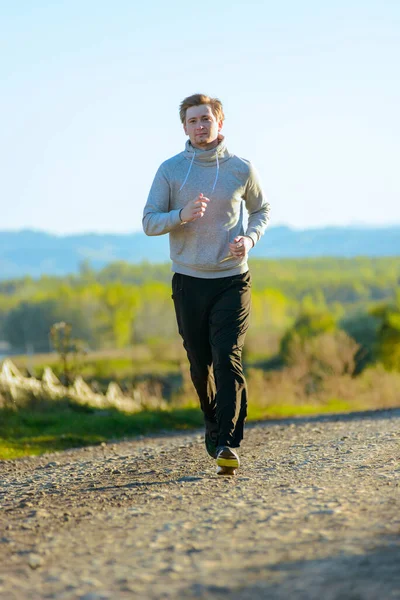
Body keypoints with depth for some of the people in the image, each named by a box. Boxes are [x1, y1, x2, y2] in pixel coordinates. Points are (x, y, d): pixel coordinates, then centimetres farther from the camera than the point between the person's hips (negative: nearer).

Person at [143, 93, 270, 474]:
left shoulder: (241, 169, 3)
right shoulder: (170, 170, 1)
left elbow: (261, 210, 18)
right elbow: (149, 222, -1)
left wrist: (250, 238, -3)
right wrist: (181, 215, -21)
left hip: (232, 280, -1)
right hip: (189, 281, 1)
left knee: (228, 360, -14)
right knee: (200, 365, 9)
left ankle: (228, 443, -17)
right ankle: (213, 425, 33)